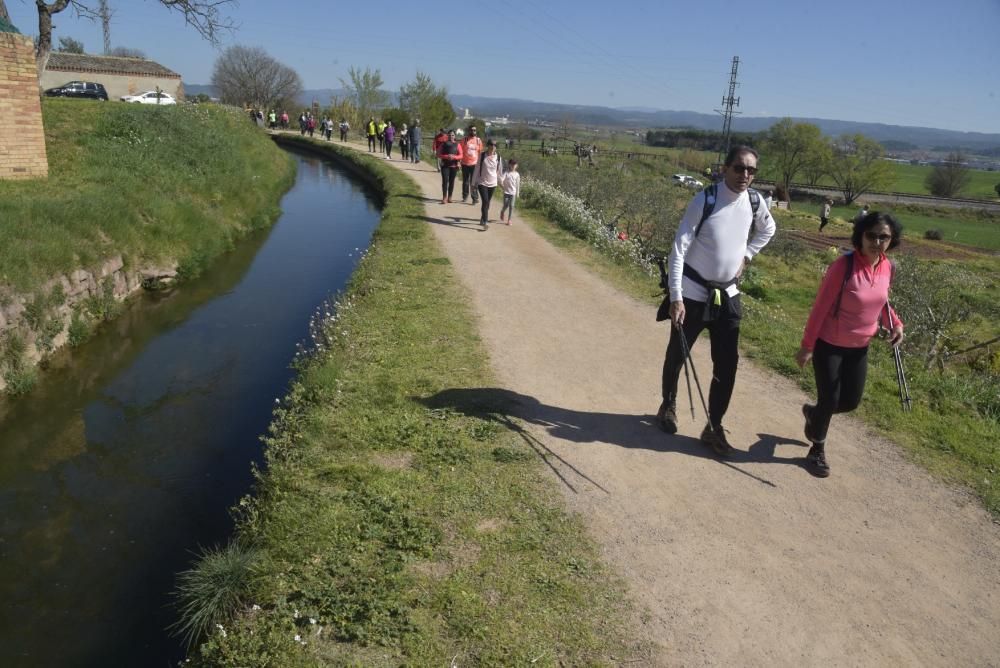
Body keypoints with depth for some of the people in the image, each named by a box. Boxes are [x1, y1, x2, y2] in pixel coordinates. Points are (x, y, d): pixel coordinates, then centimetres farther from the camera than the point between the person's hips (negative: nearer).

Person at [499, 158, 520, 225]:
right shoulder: (506, 173, -2)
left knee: (511, 206, 0)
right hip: (506, 192, -1)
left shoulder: (517, 174, 4)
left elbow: (517, 184, 7)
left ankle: (509, 219, 6)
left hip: (513, 192, 1)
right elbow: (501, 181, -11)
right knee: (505, 205, -1)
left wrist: (517, 193, 7)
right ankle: (502, 212, 32)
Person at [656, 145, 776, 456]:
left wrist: (746, 256, 10)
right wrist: (676, 297, -24)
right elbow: (679, 248, -20)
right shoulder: (705, 200, -18)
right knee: (677, 354, 13)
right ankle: (668, 405, 39)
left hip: (727, 295, 4)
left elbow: (768, 230, 22)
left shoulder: (755, 201, -2)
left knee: (728, 362, 1)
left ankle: (714, 427, 16)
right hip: (693, 293, -4)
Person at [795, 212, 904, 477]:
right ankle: (817, 451, 25)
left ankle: (812, 413, 45)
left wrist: (895, 324, -5)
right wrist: (807, 346, -16)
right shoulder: (844, 266, -23)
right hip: (829, 345, -6)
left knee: (851, 402, 14)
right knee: (830, 400, 0)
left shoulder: (887, 267, -4)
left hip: (859, 348, 6)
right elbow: (820, 307, -18)